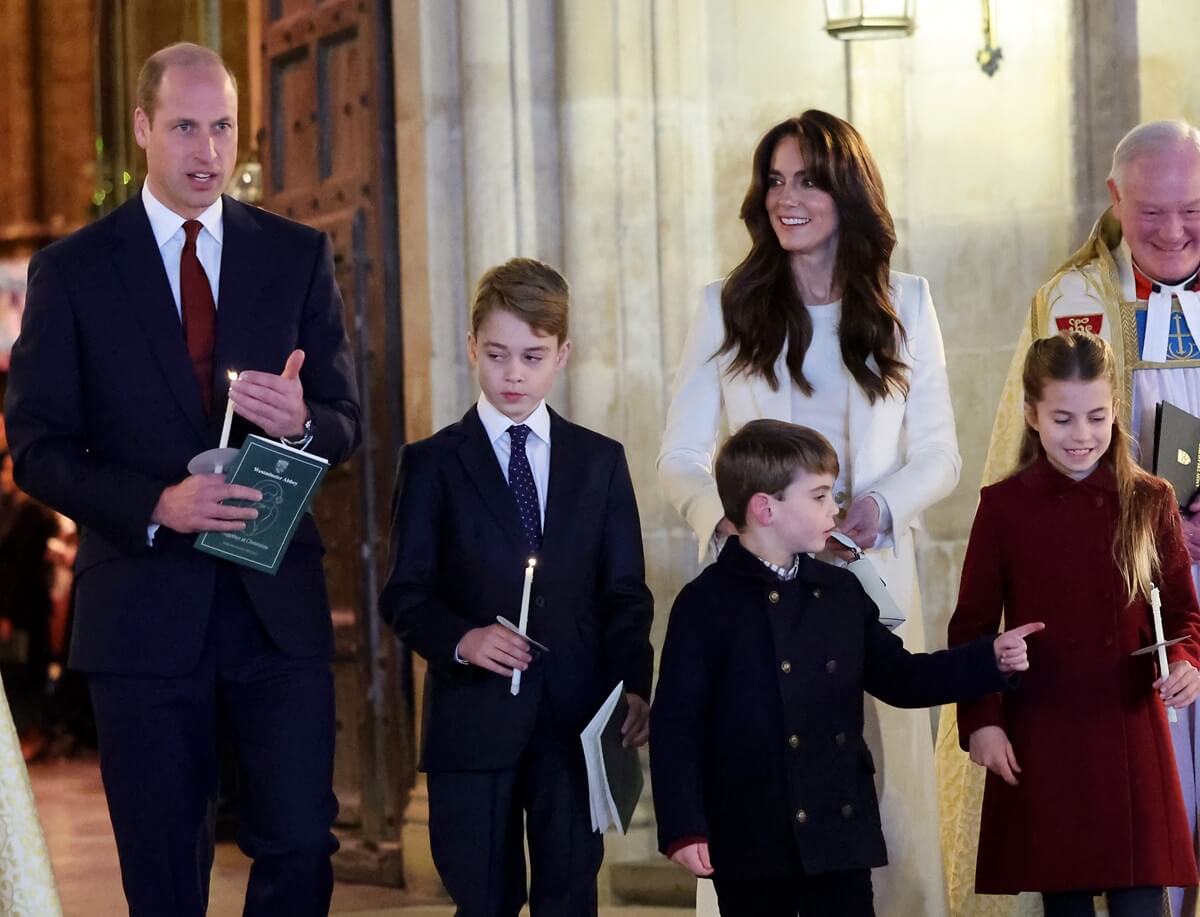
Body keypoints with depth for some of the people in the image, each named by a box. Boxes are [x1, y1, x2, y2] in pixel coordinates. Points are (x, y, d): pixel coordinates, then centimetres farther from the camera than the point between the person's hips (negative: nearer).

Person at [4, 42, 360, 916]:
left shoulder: (299, 255, 7)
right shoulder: (72, 269, 0)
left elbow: (346, 421, 7)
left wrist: (301, 423, -18)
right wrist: (157, 506, -19)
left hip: (278, 605, 1)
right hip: (145, 607, -1)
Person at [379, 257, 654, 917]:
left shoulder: (601, 461, 10)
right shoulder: (432, 463, 4)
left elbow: (625, 591, 8)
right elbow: (404, 596, 0)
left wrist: (634, 684, -8)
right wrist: (460, 640, -19)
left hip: (577, 715, 2)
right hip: (473, 717, -1)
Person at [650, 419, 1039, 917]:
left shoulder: (842, 592, 10)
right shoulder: (707, 605, -8)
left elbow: (897, 678, 17)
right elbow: (676, 724, -10)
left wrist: (991, 659, 7)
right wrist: (683, 829, -16)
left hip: (842, 834, 5)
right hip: (752, 842, -5)